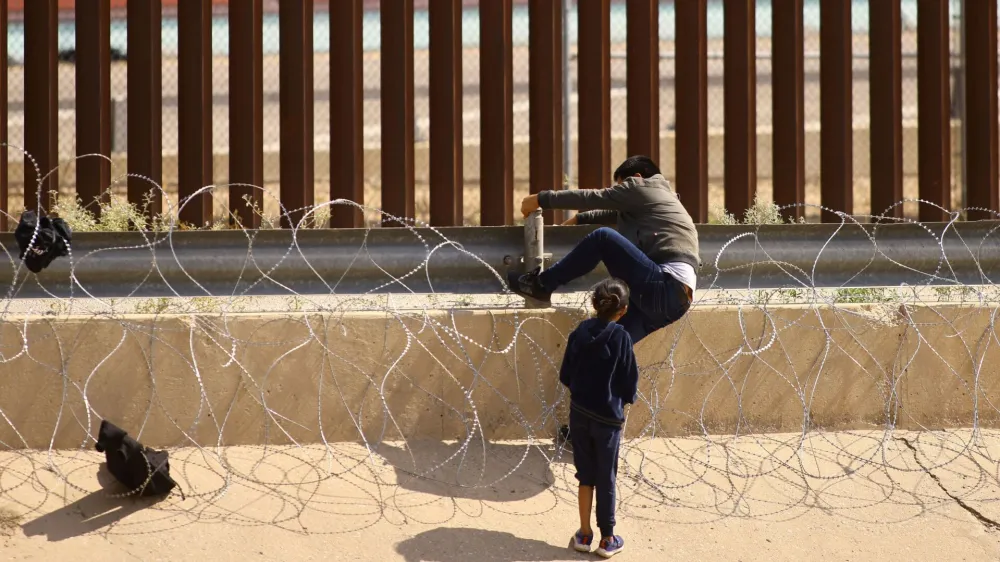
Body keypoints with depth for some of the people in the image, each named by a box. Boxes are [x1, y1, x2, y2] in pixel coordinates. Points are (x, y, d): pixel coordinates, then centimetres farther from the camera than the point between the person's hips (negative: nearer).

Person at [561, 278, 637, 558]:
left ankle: (584, 534, 22)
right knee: (606, 479, 8)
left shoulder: (580, 332, -5)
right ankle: (607, 539, 17)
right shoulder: (620, 337, -16)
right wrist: (623, 400, 11)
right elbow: (630, 381, -9)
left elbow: (565, 375, 2)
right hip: (608, 417, -3)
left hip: (579, 413, 3)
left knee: (585, 474, 16)